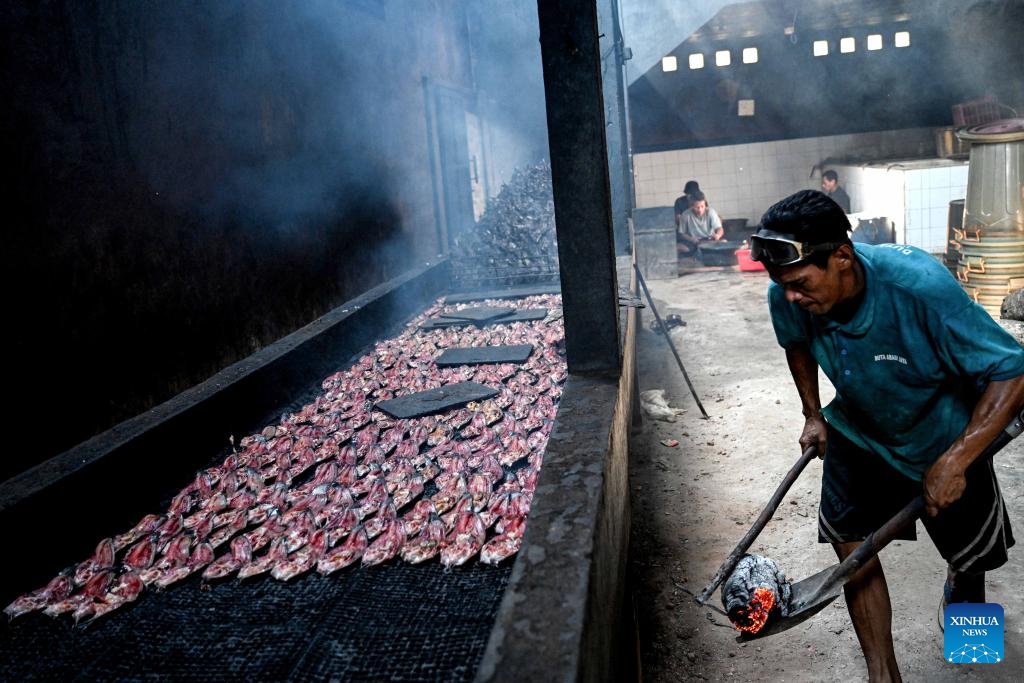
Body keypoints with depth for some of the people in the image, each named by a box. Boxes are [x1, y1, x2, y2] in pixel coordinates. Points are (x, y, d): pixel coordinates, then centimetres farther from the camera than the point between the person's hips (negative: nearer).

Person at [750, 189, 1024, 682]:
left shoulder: (920, 285, -39)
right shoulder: (788, 298, -24)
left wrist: (954, 462, -35)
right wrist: (813, 414, 0)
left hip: (943, 439, -2)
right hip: (859, 432, 3)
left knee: (970, 550, 19)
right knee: (851, 548, -5)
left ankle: (962, 585, 58)